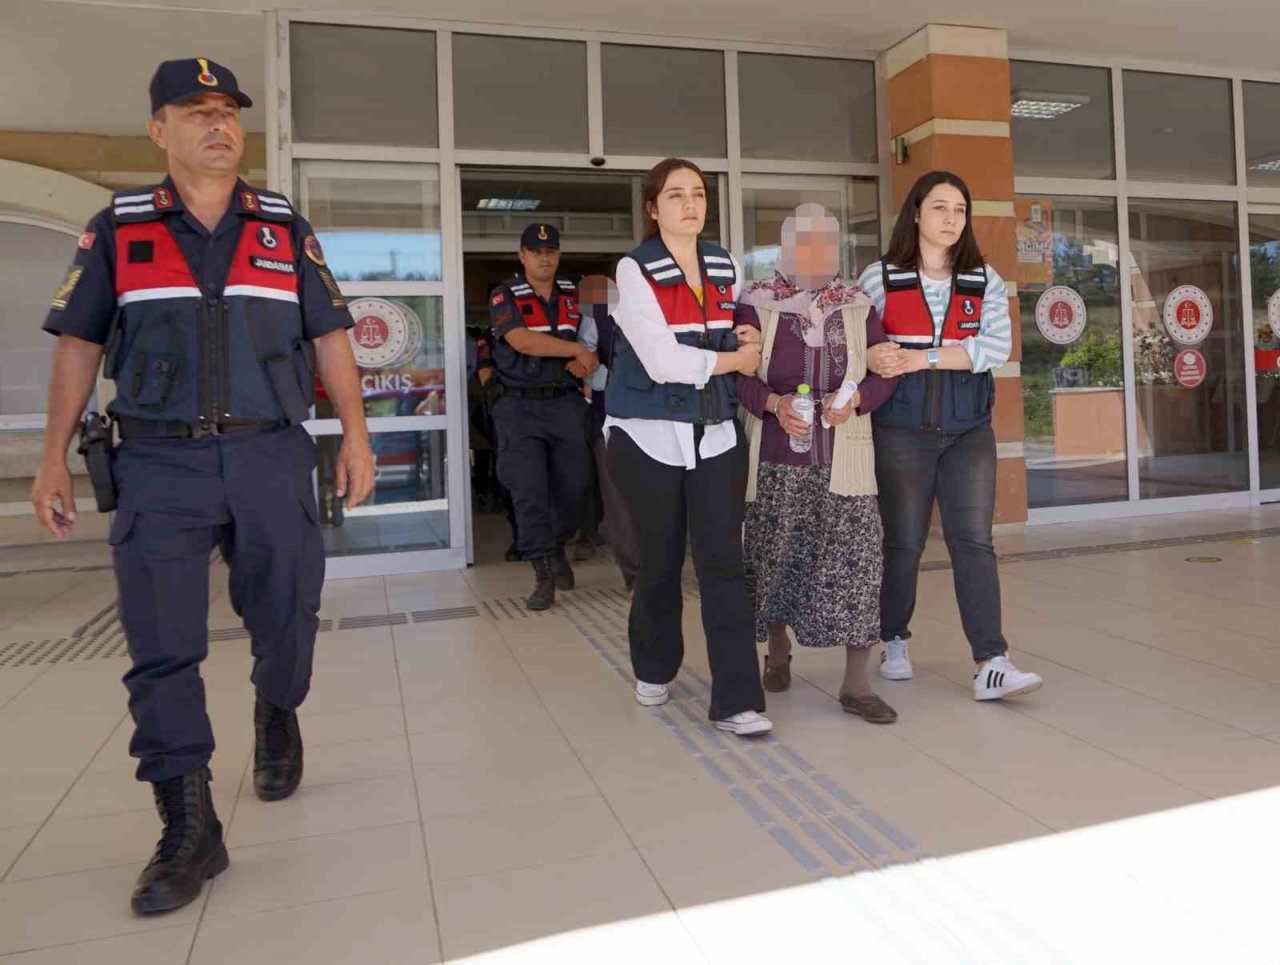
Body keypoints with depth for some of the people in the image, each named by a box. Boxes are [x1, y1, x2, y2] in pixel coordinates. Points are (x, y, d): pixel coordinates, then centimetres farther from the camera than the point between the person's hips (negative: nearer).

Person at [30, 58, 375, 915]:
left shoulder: (286, 227, 10)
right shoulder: (117, 229, 8)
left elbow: (329, 336, 8)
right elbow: (79, 344, 10)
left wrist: (356, 432, -1)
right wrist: (54, 457, 5)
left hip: (270, 457, 1)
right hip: (160, 463, 0)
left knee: (287, 618, 7)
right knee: (162, 651, -3)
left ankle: (277, 715, 41)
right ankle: (190, 833, 8)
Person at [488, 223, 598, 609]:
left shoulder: (574, 295, 11)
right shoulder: (505, 296, -1)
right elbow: (521, 341, -16)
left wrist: (582, 361, -9)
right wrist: (575, 350, -15)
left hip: (566, 403, 3)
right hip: (521, 406, -3)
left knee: (573, 485, 6)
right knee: (529, 490, -8)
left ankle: (557, 548, 33)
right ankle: (544, 574, 1)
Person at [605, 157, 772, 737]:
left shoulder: (727, 267, 9)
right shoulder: (635, 271, -7)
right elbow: (661, 361, -18)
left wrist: (750, 337, 2)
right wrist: (734, 360, -8)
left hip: (717, 435, 3)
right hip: (649, 436, -3)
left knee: (723, 564, -5)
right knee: (660, 562, 9)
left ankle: (736, 701, -1)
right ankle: (653, 669, 33)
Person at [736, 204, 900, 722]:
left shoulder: (859, 306, 9)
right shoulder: (757, 304, 2)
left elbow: (885, 372, 8)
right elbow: (736, 373, -2)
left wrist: (856, 399, -13)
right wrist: (773, 402, -19)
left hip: (844, 456, 1)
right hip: (777, 455, -1)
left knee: (856, 557, -6)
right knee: (776, 556, 8)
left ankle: (857, 683, 3)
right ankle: (777, 651, 33)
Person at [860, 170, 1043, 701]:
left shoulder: (985, 280, 8)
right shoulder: (880, 278, 3)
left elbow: (998, 347, -6)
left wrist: (923, 358, -15)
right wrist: (873, 357, -24)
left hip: (969, 430, 2)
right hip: (901, 431, -1)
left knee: (974, 541, -5)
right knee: (903, 541, 7)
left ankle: (991, 664, -4)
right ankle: (894, 642, 27)